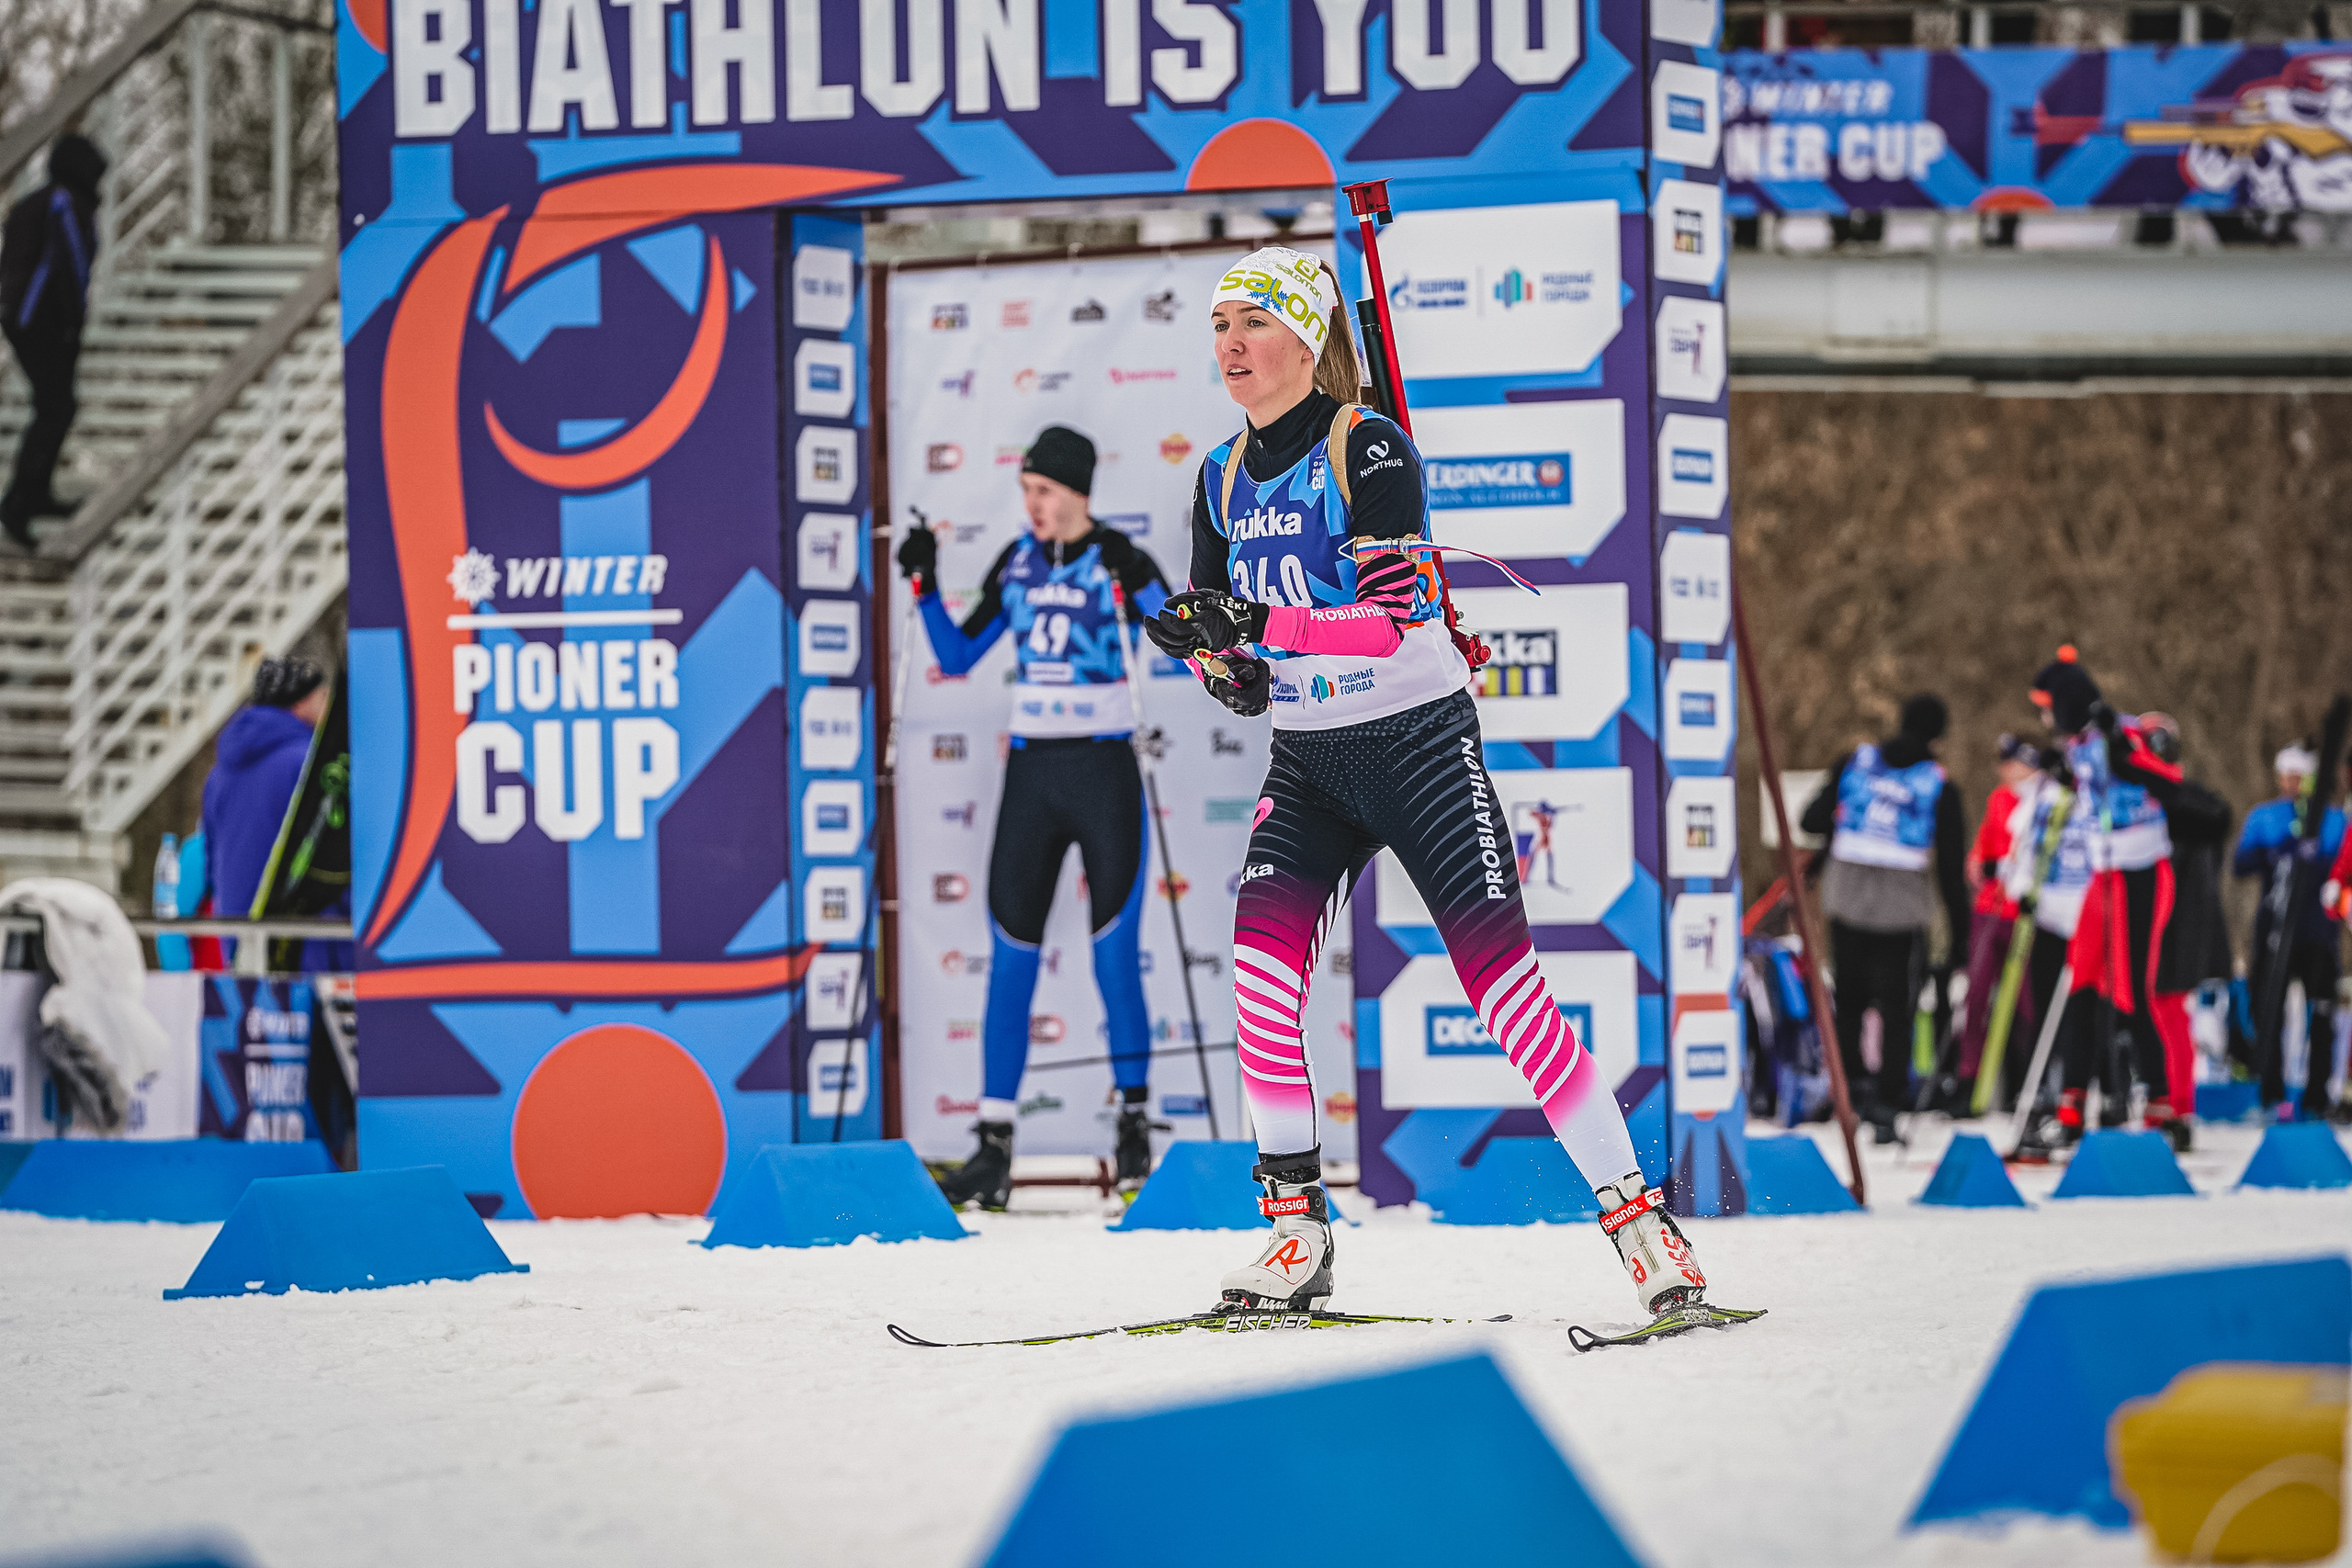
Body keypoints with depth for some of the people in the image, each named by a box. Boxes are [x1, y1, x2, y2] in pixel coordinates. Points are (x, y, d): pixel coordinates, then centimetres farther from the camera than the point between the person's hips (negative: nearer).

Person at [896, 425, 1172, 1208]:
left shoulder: (1117, 561, -6)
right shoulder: (1014, 565, 8)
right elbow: (956, 657, 15)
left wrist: (1141, 586, -32)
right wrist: (923, 585, 2)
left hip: (1104, 772, -4)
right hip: (1031, 775, 4)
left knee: (1115, 960, -6)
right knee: (1010, 961, 0)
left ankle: (1135, 1124, 6)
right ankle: (994, 1147, 1)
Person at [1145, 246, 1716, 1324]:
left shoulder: (1369, 451, -13)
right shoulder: (1223, 479, 7)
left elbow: (1394, 616, -24)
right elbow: (1228, 644, 13)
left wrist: (1261, 623, -36)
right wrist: (1218, 658, -11)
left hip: (1418, 743, -5)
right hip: (1305, 761, 5)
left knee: (1502, 978, -11)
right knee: (1261, 962, -16)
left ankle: (1636, 1215, -3)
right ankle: (1296, 1231, -8)